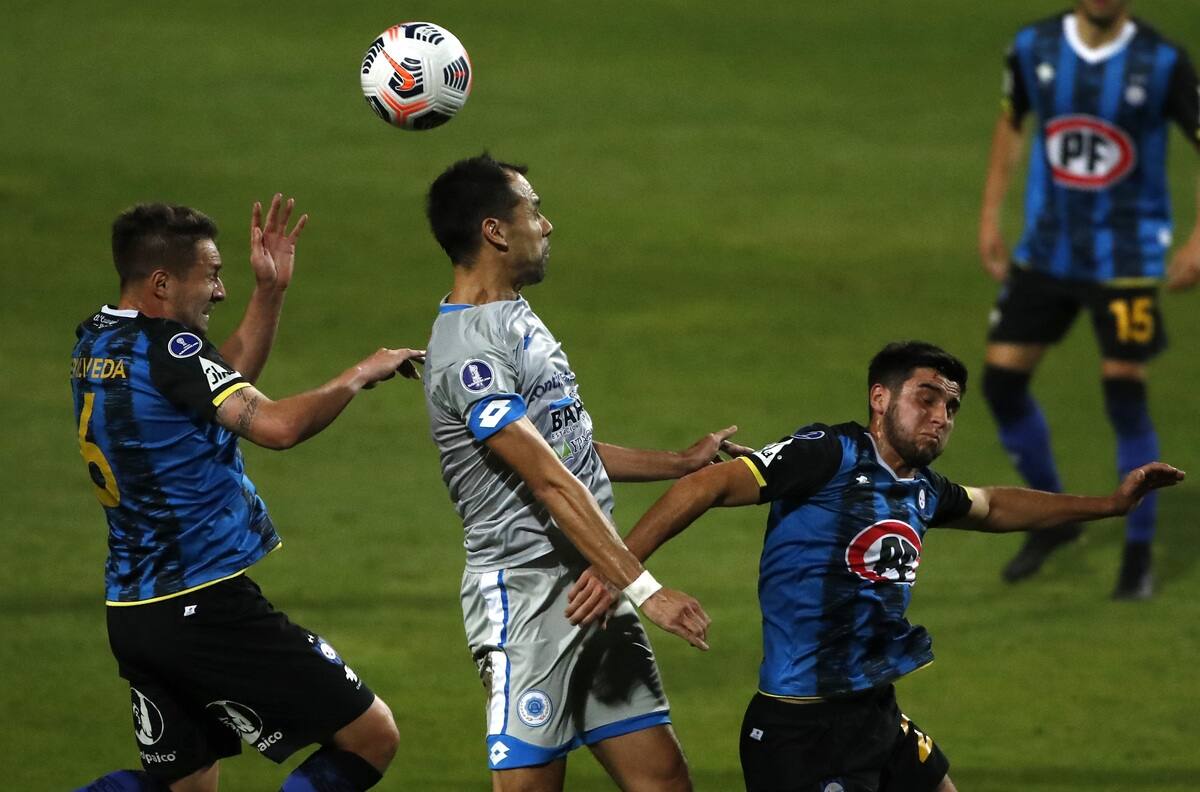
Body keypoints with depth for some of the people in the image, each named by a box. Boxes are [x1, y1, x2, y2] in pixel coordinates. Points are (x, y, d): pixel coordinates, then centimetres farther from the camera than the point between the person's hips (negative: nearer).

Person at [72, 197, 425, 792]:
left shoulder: (95, 343, 12)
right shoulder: (167, 347, -16)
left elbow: (225, 382, 24)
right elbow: (277, 426, -24)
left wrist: (270, 290, 18)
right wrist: (362, 374, -10)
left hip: (128, 609, 9)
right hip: (206, 604, -9)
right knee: (371, 736, -3)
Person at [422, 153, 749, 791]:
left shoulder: (516, 319, 15)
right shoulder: (466, 351, -17)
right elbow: (550, 482, -23)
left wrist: (681, 463, 30)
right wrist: (644, 589, -27)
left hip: (593, 589, 9)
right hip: (525, 595, -9)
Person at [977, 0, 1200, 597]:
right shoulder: (1034, 48, -3)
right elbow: (1010, 124, 14)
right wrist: (990, 218, 9)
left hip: (1127, 256, -4)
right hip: (1046, 250, 4)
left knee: (1124, 394, -6)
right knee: (1002, 379, 0)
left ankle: (1139, 555, 9)